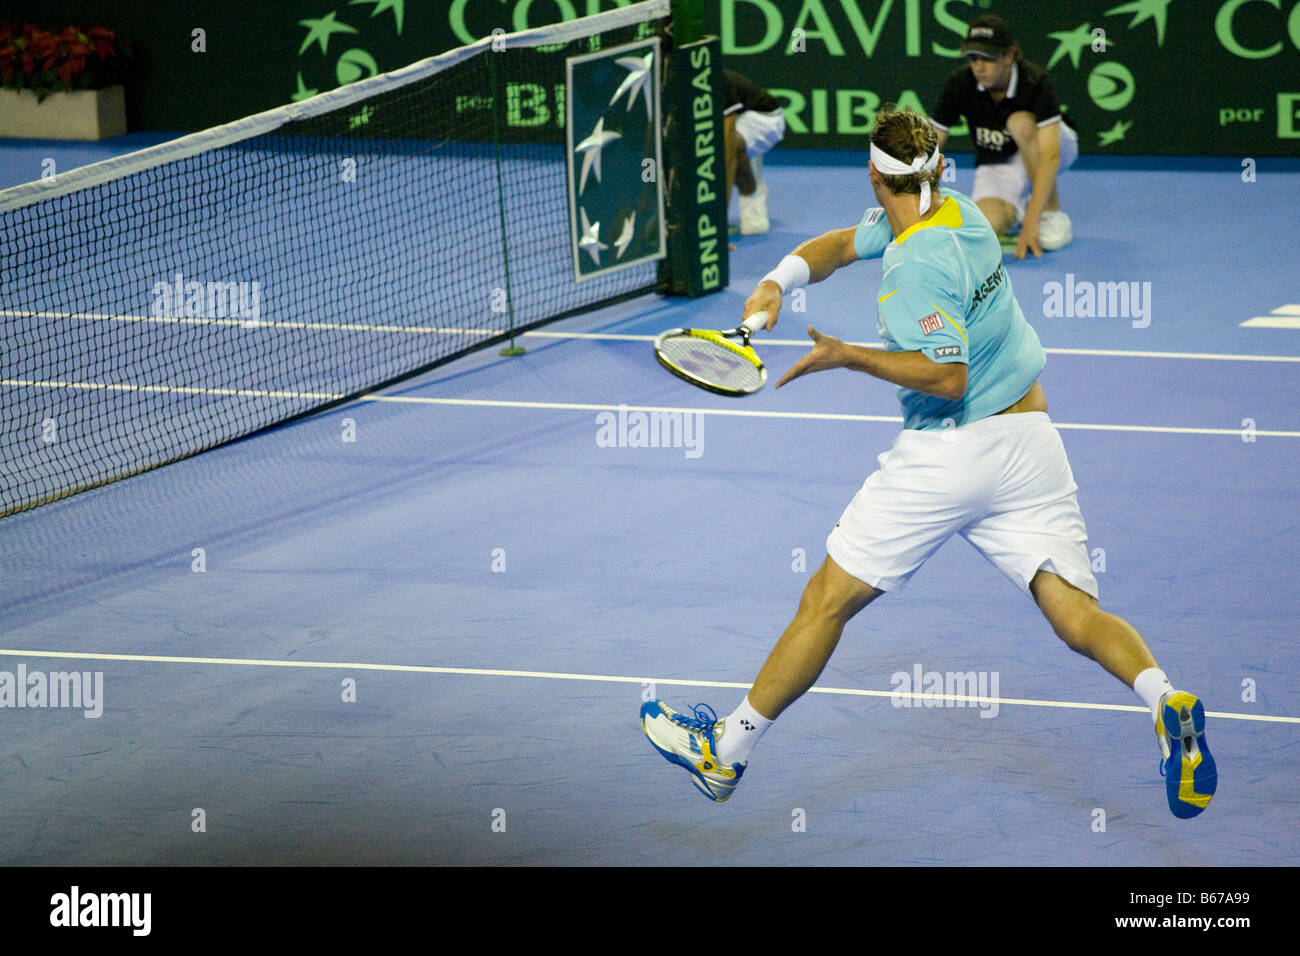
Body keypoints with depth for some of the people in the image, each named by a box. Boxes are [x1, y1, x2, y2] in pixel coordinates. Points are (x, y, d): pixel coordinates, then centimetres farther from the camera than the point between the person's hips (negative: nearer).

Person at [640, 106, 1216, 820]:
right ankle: (1165, 701, -34)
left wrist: (847, 356, -18)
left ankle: (724, 754, 15)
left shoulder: (921, 263, -17)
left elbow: (948, 378, -23)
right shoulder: (956, 211, 9)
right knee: (1074, 614, -4)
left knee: (826, 600, 6)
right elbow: (843, 244, 19)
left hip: (947, 455, -7)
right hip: (1031, 443, 7)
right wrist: (778, 281, 3)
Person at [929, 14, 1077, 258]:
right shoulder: (960, 83, -21)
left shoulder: (1035, 81, -30)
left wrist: (1031, 223, -47)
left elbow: (1049, 156, -38)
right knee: (988, 225, -30)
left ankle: (1052, 212, -18)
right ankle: (1016, 209, 8)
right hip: (997, 165, 2)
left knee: (1020, 122, -36)